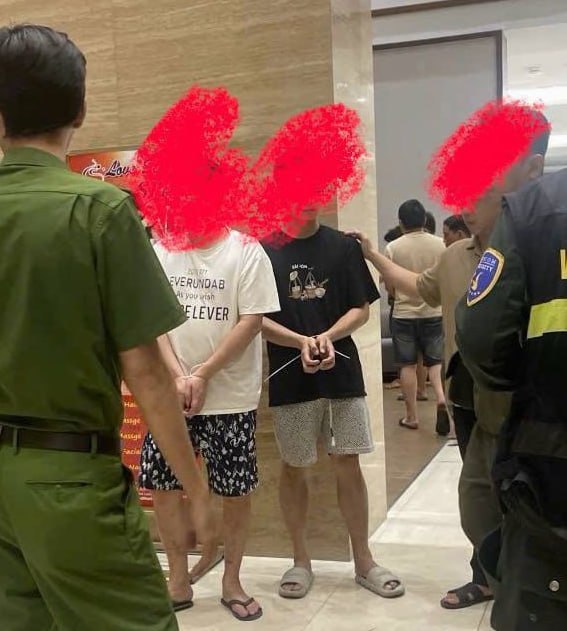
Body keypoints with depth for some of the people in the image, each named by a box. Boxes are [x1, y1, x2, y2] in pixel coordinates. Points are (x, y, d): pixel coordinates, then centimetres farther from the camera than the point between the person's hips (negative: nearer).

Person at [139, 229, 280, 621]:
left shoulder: (246, 250, -5)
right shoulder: (160, 250, 4)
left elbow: (251, 321, -9)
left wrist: (203, 374, -14)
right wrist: (178, 376, -12)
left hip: (231, 395, -3)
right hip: (171, 392, 3)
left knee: (237, 490, 6)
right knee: (163, 485, 7)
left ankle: (232, 581, 26)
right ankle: (179, 582, 25)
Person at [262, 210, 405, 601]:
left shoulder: (343, 247, 4)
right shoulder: (264, 250, -1)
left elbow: (361, 309, 3)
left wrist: (328, 336, -15)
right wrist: (301, 341, -18)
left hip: (342, 372, 1)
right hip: (289, 377, -1)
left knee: (348, 464, 5)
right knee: (294, 468, 9)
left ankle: (363, 559, 17)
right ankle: (301, 560, 23)